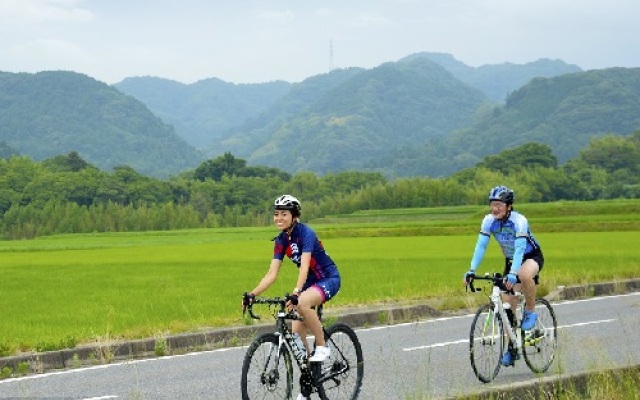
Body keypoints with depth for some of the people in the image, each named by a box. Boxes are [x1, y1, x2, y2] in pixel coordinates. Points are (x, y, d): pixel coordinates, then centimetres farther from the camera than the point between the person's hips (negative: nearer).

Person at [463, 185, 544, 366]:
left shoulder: (519, 221, -30)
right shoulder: (489, 221, -16)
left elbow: (519, 249, -39)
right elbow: (481, 246, -19)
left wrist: (513, 274, -51)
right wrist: (472, 270, -32)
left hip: (532, 257, -6)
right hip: (511, 259, 6)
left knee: (524, 275, -40)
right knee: (508, 303, -1)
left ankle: (530, 311, -14)